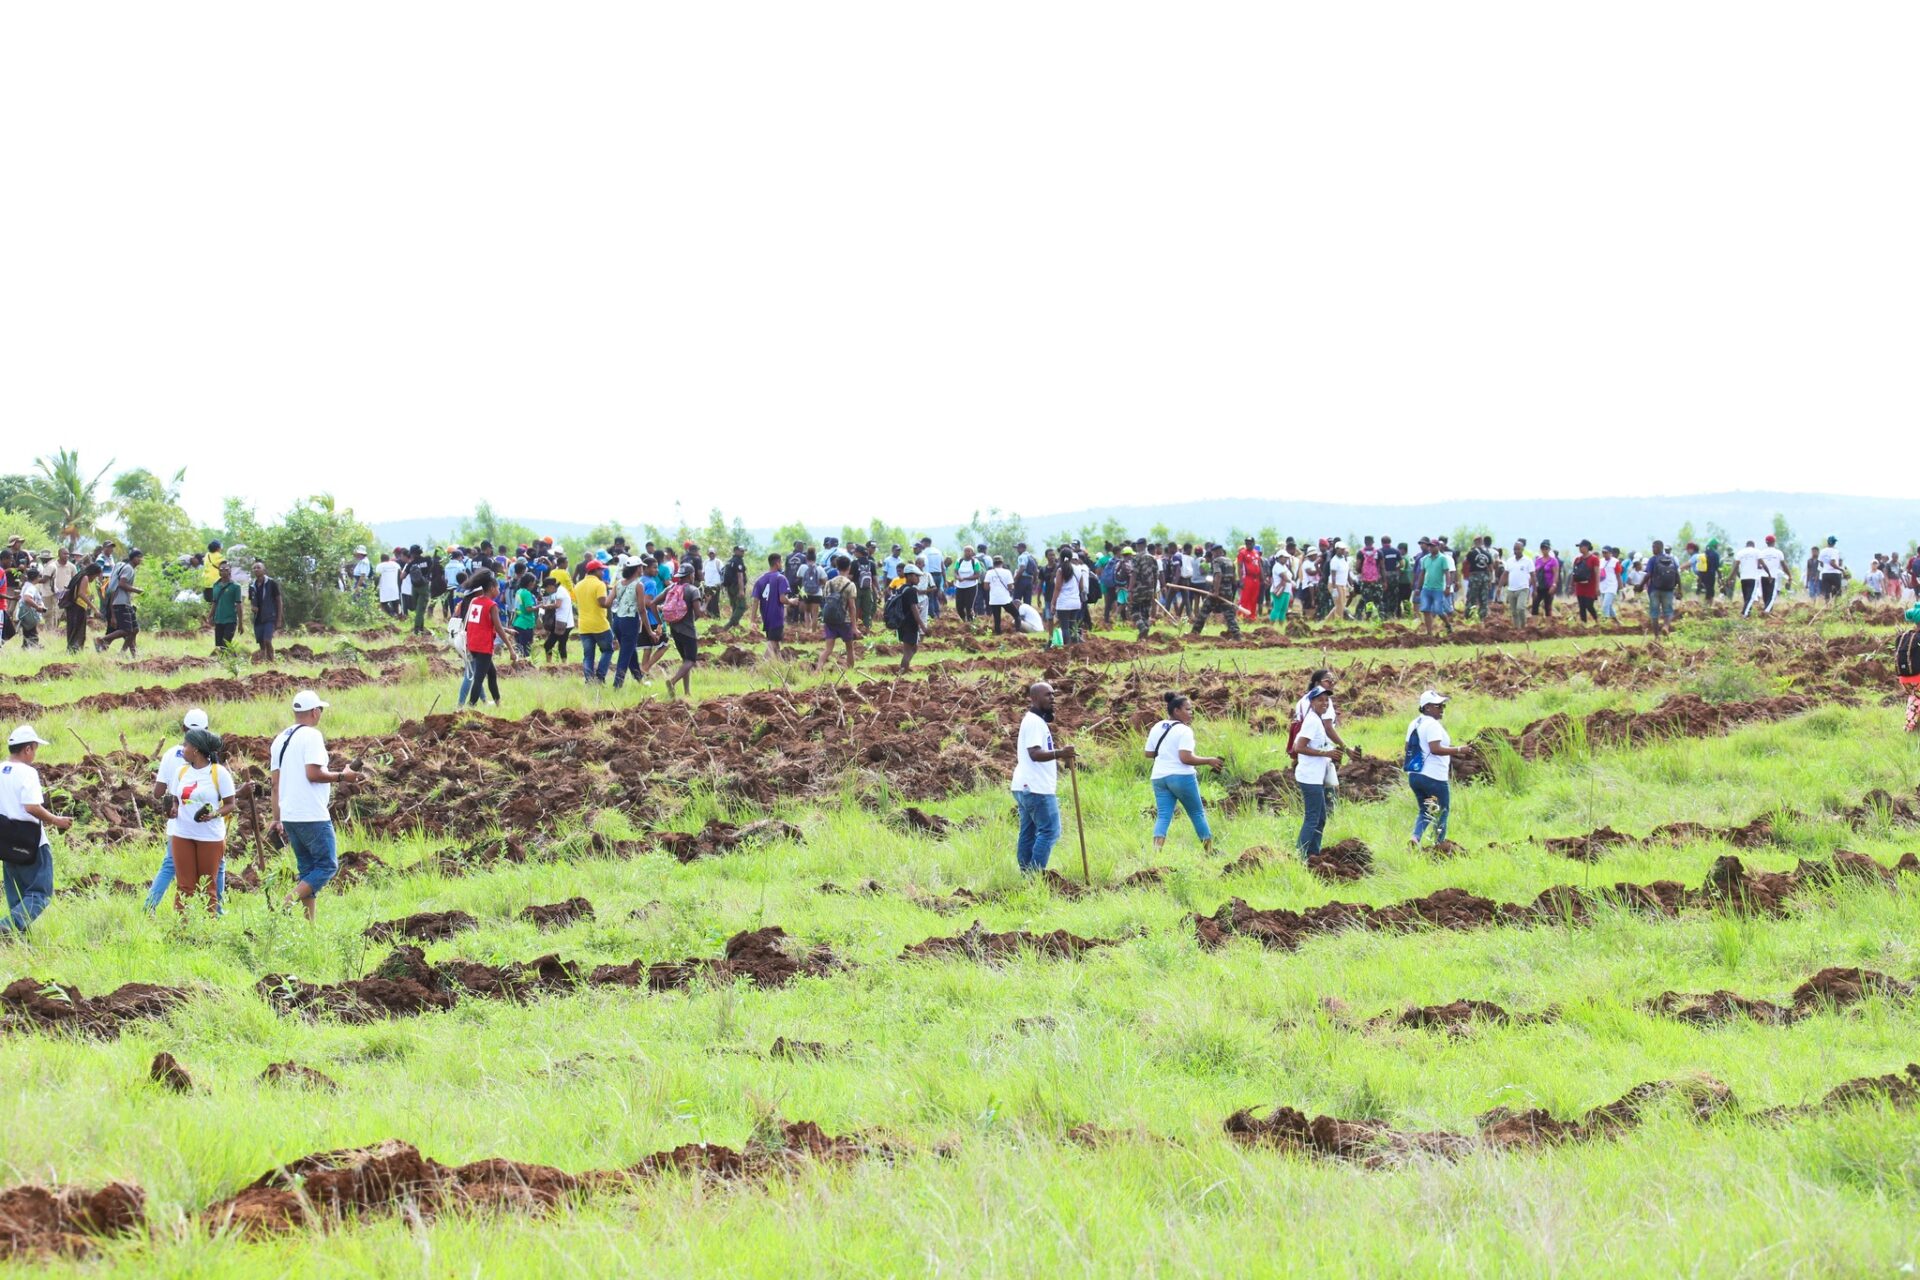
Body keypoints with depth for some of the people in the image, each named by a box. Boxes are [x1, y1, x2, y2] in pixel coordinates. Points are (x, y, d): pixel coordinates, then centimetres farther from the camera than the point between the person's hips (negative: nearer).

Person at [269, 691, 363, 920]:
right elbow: (313, 773, -20)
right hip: (312, 816, -8)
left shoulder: (280, 739, 15)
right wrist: (342, 776, -6)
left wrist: (277, 819, 17)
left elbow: (275, 783, 15)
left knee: (307, 869, 13)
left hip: (289, 816, 8)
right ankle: (289, 904, -17)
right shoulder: (312, 736, -10)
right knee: (327, 864, -3)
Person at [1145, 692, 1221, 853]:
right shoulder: (1184, 731, -12)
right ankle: (1209, 850, 19)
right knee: (1197, 814, 11)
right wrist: (1208, 761, -9)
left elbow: (1149, 753, 15)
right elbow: (1185, 758, -20)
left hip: (1159, 777, 5)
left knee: (1163, 817, 0)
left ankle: (1156, 851, -21)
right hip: (1182, 776, -5)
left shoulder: (1156, 728, 9)